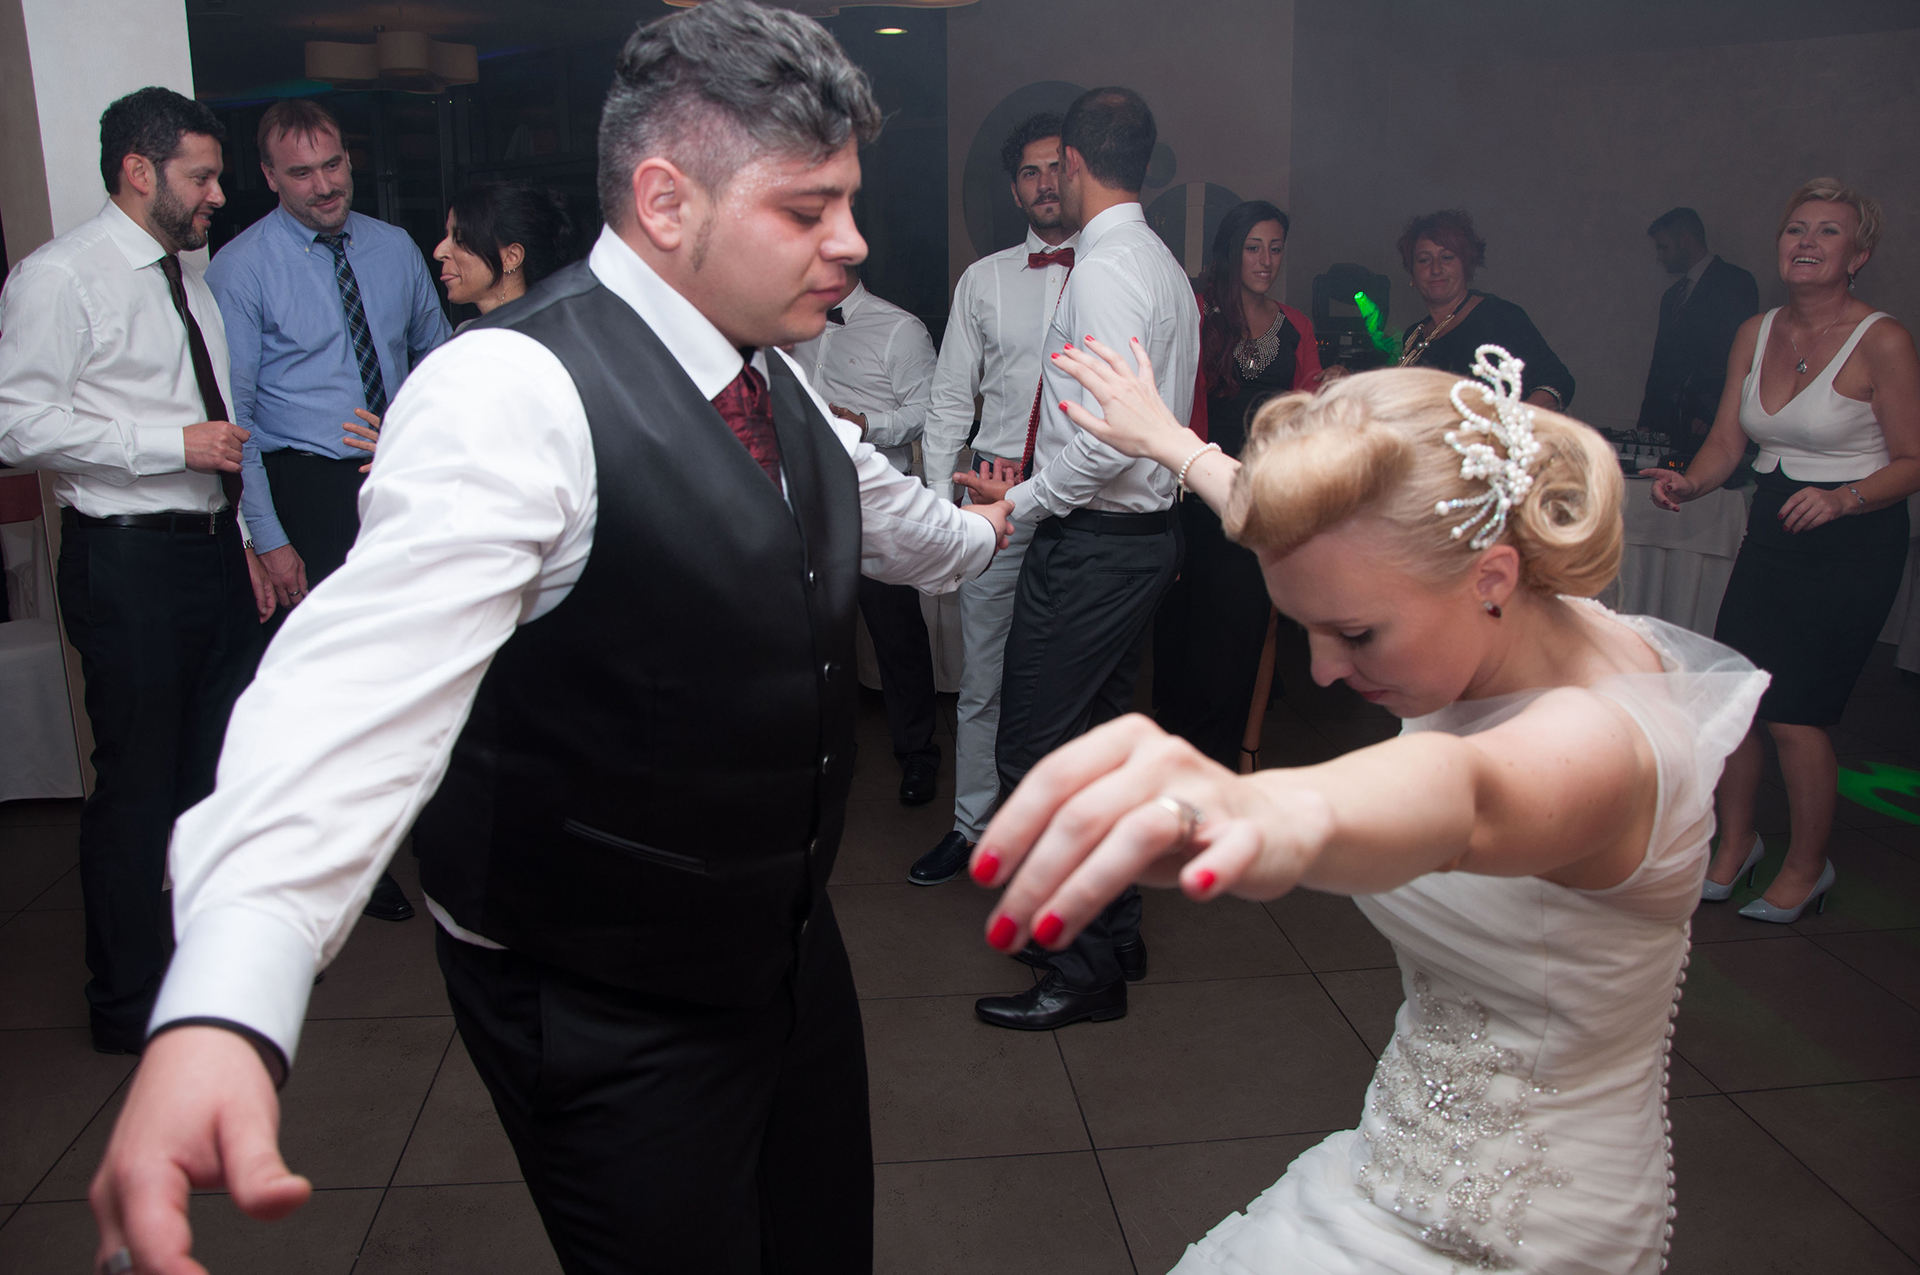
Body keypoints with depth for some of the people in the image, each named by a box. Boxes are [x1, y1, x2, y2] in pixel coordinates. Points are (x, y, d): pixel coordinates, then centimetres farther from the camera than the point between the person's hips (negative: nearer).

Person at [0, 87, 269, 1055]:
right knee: (137, 783, 1)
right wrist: (174, 441, -19)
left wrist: (244, 541, 15)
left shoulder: (188, 276, 16)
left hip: (213, 549, 8)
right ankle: (128, 1002, 18)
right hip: (130, 559, -8)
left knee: (221, 764, 17)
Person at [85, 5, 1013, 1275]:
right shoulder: (516, 395, -25)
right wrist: (221, 1014, -51)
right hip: (607, 1019, -8)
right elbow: (372, 680, -38)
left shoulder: (773, 381, 2)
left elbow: (871, 505, 23)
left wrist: (970, 536, 42)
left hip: (790, 947, 8)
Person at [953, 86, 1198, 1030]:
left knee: (1036, 751, -3)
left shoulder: (1105, 272, -17)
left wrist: (1022, 501, -13)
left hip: (1091, 543, -11)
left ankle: (1084, 972, 8)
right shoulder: (1162, 265, 15)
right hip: (1142, 534, 11)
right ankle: (1113, 930, 33)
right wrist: (1038, 474, 14)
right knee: (1100, 732, 19)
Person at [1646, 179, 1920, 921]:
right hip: (1771, 533, 5)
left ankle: (1807, 867, 19)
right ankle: (1735, 844, 26)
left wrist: (1841, 499, -27)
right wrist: (1690, 483, -16)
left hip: (1854, 545, -5)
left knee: (1795, 713, -4)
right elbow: (1726, 443, 5)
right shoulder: (1755, 334, 5)